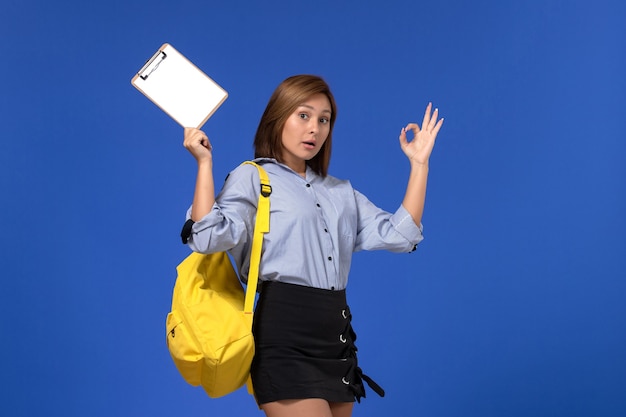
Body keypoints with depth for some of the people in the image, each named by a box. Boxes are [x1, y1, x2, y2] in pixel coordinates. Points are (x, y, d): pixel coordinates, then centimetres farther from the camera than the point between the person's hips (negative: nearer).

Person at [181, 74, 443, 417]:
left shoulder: (342, 192, 20)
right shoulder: (252, 178, 3)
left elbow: (398, 235, 9)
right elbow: (210, 237, -14)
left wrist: (419, 164, 11)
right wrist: (205, 163, -15)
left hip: (336, 335, 7)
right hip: (285, 336, -6)